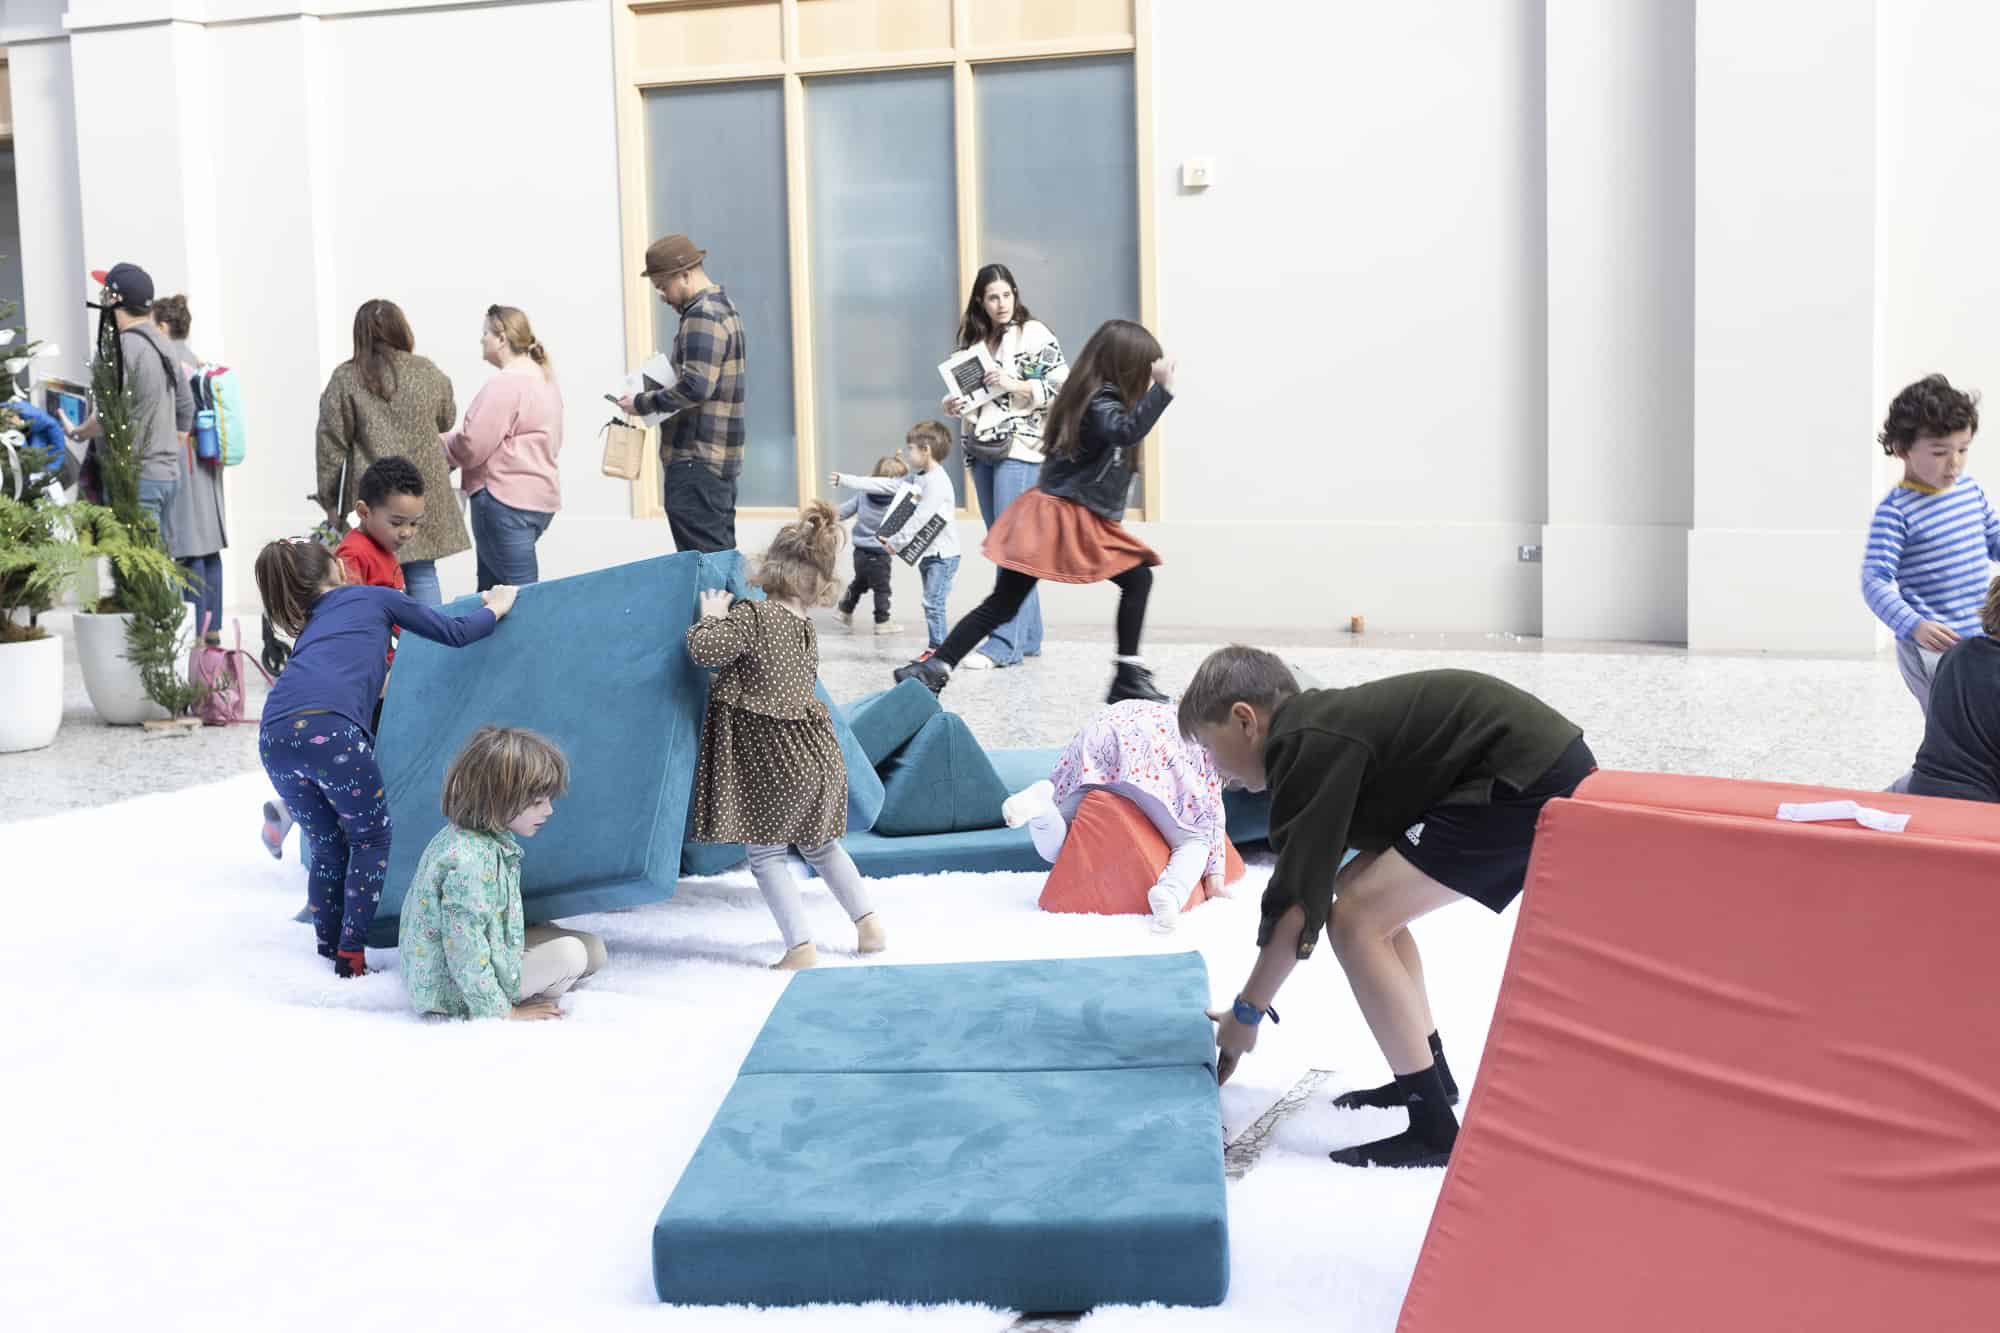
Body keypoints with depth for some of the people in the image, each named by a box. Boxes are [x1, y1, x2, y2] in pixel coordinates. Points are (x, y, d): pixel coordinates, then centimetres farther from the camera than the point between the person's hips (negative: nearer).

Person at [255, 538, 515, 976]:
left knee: (328, 847, 21)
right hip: (330, 728, -5)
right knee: (371, 839, 13)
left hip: (273, 736, 5)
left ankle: (329, 951, 23)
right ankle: (351, 955, 7)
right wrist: (496, 608, 44)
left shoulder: (309, 628, 35)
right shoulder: (375, 597, 24)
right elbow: (456, 633, 26)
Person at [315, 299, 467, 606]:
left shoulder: (345, 379, -5)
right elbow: (446, 420, 19)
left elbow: (331, 445, -3)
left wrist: (331, 501, 4)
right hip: (425, 494, 2)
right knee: (422, 575, 10)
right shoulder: (428, 373, 2)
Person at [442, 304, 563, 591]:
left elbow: (472, 446, -18)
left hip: (506, 500, -10)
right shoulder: (543, 377, 16)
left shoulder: (505, 383, -15)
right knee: (491, 588, 15)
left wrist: (436, 443, 1)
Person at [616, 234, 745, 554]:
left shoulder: (702, 316, -14)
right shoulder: (720, 306, 18)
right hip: (719, 458, 10)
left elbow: (695, 386, -24)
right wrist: (654, 393, 12)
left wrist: (642, 403, -14)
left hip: (697, 461, -10)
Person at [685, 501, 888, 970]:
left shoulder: (751, 617, -16)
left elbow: (704, 650, -25)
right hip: (815, 756, 7)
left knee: (766, 854, 4)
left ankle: (801, 946, -2)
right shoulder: (807, 629, 6)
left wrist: (712, 616, -5)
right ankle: (869, 924, 27)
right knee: (820, 846, 24)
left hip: (770, 760, -7)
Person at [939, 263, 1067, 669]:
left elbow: (1064, 386, -9)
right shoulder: (972, 338, 15)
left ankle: (1005, 644, -12)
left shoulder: (1035, 334, -4)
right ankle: (1029, 637, 16)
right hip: (980, 450, 7)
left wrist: (1016, 385, -18)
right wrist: (951, 405, 3)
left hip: (1020, 449, -7)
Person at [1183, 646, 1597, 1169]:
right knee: (1360, 896, 18)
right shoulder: (1325, 726, 16)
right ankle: (1429, 1078, 26)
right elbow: (1313, 889, 21)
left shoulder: (1309, 746, -13)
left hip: (1531, 783, -10)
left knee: (1358, 920, -9)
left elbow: (1298, 903, -13)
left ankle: (1434, 1130, -6)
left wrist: (1245, 1012, -1)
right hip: (1549, 771, 10)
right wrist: (1255, 1000, 22)